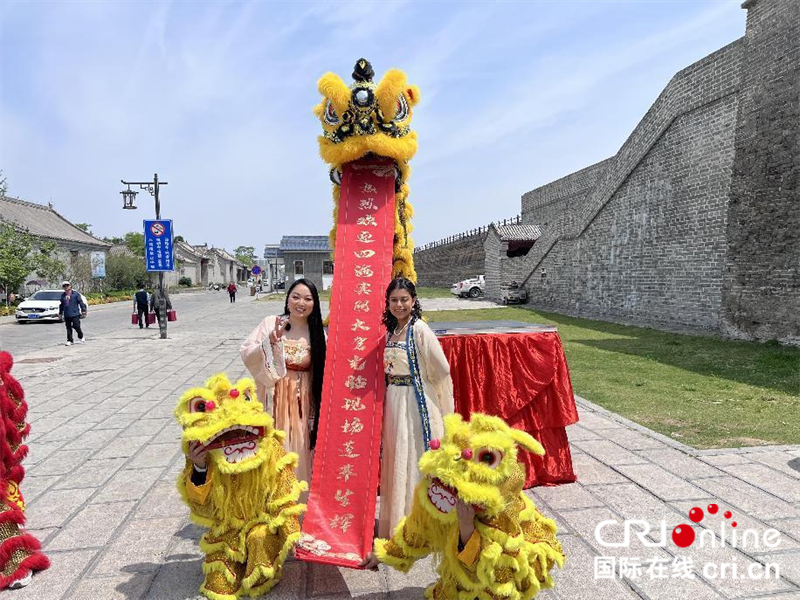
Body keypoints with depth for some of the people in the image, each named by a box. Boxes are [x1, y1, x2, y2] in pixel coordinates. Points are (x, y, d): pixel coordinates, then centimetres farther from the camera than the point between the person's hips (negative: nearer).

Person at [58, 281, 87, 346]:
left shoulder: (75, 294, -2)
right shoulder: (63, 296, 11)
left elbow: (81, 302, -2)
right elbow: (61, 305, 21)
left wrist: (83, 311, -6)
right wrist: (60, 313, 22)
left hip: (75, 314, -4)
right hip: (66, 315, 4)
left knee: (76, 326, -5)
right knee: (68, 328, 5)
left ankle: (81, 337, 19)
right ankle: (69, 341, 12)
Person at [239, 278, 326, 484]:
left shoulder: (317, 333, -1)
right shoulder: (271, 323, -6)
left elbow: (322, 373, 0)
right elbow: (245, 353, -9)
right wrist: (269, 342, -25)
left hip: (303, 401, 1)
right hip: (274, 398, -1)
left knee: (298, 450, 9)